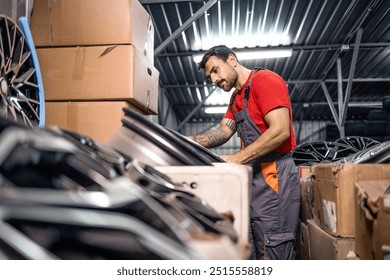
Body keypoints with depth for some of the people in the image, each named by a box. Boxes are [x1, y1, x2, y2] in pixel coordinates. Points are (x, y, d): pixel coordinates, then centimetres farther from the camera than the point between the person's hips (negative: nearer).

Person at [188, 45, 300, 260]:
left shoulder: (265, 80, -8)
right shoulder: (237, 97, 21)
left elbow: (280, 131, -20)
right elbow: (223, 131, 8)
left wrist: (235, 159, -22)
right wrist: (189, 141, -10)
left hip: (274, 178, -9)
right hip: (254, 178, 9)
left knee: (274, 253, -5)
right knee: (254, 252, 12)